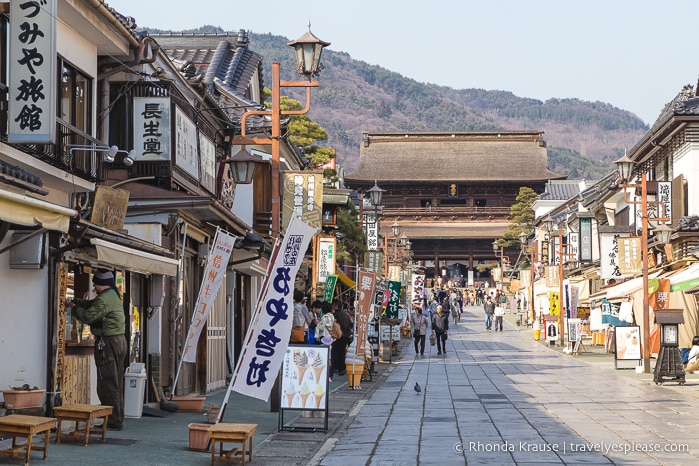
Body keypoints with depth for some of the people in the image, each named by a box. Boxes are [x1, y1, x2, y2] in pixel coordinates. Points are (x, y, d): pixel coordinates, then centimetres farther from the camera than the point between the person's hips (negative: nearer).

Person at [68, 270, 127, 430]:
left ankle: (114, 421, -6)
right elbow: (91, 304, 22)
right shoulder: (114, 295, 16)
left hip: (108, 342, -10)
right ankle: (118, 419, 19)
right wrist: (74, 302, 14)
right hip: (120, 340, 10)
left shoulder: (103, 299, -16)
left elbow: (88, 316, -18)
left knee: (108, 384, -6)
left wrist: (75, 307, -2)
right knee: (117, 384, 14)